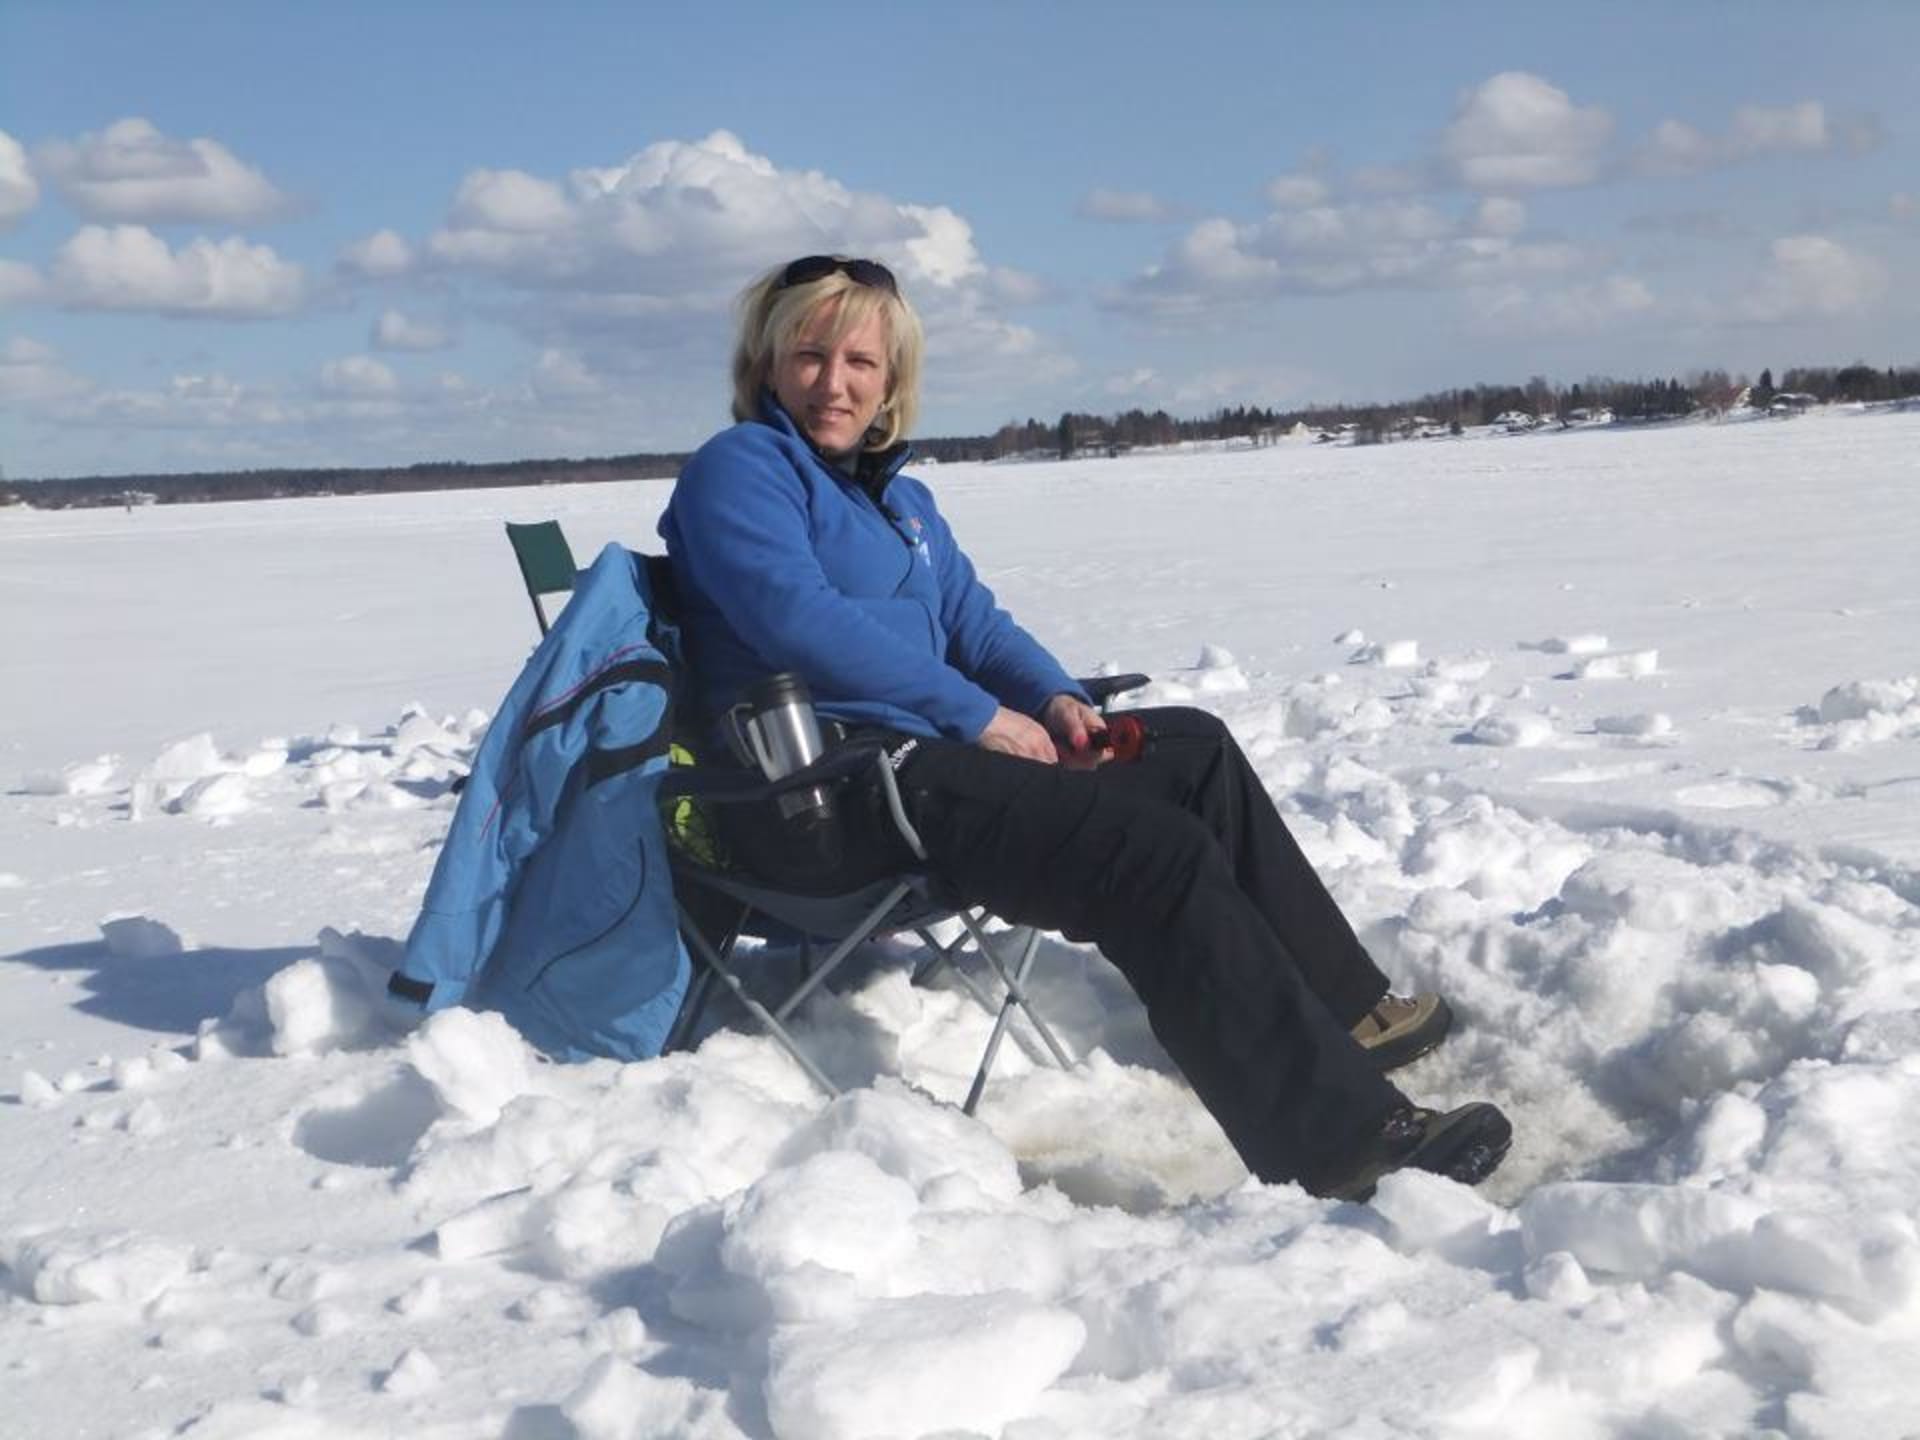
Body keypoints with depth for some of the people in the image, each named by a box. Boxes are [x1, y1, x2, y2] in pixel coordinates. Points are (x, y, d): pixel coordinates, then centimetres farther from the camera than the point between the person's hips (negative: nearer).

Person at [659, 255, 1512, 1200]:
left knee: (1193, 751, 10)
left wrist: (1053, 697, -2)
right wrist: (978, 715, -19)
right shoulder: (737, 469, -4)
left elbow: (973, 623, 21)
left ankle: (1337, 1009, 12)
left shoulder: (898, 495, 24)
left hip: (914, 755, 10)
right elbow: (798, 616, -19)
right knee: (1152, 850, -24)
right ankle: (1336, 1138, -27)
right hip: (825, 797, -10)